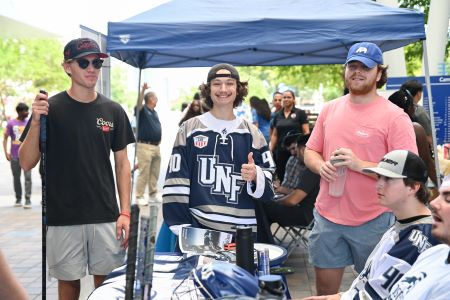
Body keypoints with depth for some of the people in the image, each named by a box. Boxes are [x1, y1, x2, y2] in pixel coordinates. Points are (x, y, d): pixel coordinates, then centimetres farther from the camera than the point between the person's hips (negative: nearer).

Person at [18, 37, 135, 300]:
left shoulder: (113, 111, 3)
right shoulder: (51, 109, -4)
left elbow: (122, 163, 7)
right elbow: (26, 163, -5)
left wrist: (125, 212, -1)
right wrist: (36, 122, -20)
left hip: (106, 217, 2)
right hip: (63, 217, -1)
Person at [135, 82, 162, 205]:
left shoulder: (155, 113, 17)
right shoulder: (143, 110, -6)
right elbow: (139, 103, -27)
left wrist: (159, 141, 18)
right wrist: (143, 89, -41)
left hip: (156, 146, 8)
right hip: (145, 146, -8)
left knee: (155, 173, 13)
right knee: (144, 173, -6)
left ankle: (153, 195, 23)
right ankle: (139, 196, 1)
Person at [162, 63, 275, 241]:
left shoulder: (251, 133, 8)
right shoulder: (190, 129, 3)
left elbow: (267, 189, 9)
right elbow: (176, 181, 1)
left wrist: (255, 176, -12)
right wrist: (181, 226, -7)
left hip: (242, 231, 2)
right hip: (197, 229, -1)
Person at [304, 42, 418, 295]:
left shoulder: (395, 117, -11)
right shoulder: (330, 109, 6)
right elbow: (310, 152, 15)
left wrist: (359, 165, -24)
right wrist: (321, 166, -9)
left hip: (373, 220, -4)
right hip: (327, 216, 4)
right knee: (325, 289, 15)